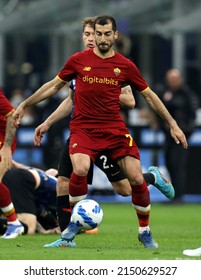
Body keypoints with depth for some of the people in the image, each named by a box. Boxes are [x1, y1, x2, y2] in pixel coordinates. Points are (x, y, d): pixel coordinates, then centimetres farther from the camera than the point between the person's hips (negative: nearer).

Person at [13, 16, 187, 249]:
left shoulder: (125, 66, 3)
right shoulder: (78, 60, 1)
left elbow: (149, 95, 11)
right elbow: (55, 85, 15)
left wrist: (172, 124, 10)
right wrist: (25, 105, 16)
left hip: (115, 129, 1)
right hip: (83, 128, -1)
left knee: (136, 179, -8)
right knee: (80, 170, -28)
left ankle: (145, 232, 13)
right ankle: (74, 222, -4)